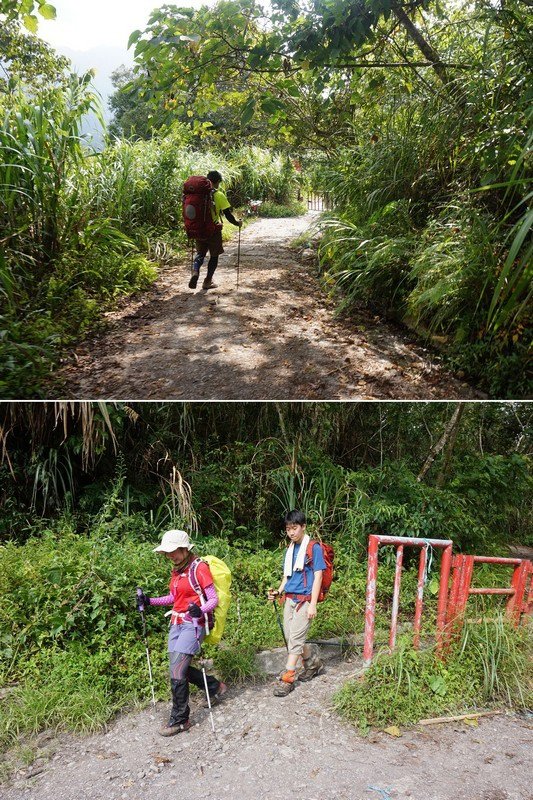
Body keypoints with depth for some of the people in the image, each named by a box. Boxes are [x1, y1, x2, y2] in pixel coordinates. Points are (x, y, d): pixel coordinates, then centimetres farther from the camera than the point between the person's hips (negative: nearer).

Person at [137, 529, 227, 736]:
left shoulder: (199, 568, -13)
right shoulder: (177, 570, 11)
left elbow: (214, 599, -13)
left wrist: (200, 611, -33)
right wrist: (150, 601, 10)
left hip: (193, 624, -8)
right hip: (176, 623, 8)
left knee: (177, 671, -11)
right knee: (179, 668, 9)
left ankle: (179, 720, 4)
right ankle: (215, 687, 30)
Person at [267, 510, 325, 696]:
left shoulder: (313, 548, -8)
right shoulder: (289, 550, 12)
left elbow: (318, 576, -11)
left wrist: (313, 604, -15)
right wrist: (278, 592, 1)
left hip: (304, 599, -7)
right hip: (289, 598, 7)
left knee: (295, 638, -7)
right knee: (290, 637, 10)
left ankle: (287, 679, 1)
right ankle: (313, 663, 31)